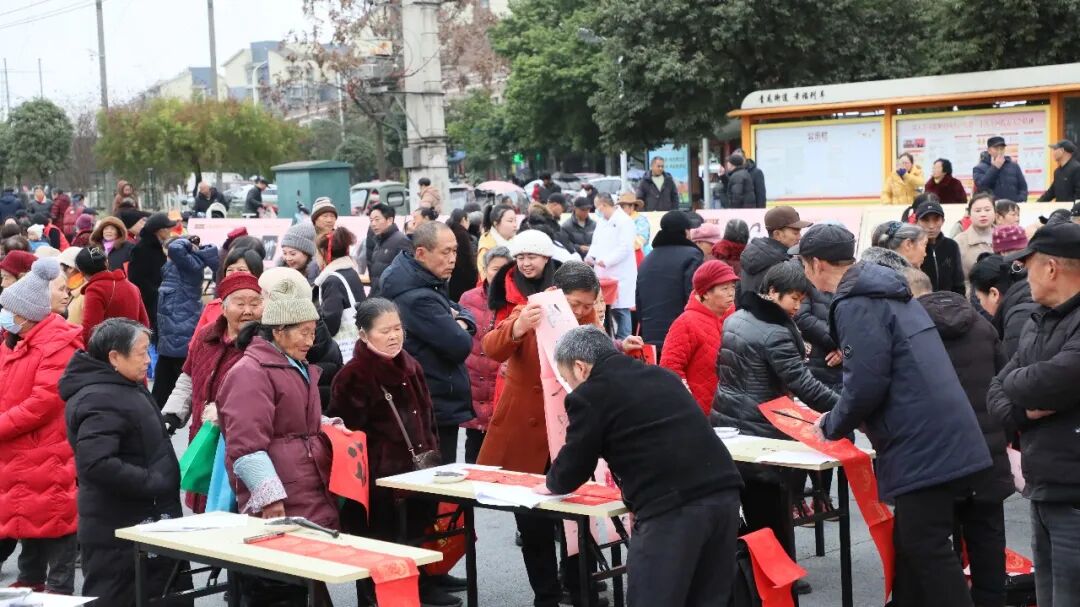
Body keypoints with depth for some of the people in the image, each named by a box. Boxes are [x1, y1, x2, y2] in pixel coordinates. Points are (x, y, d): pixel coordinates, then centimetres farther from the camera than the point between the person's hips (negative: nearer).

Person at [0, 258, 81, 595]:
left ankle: (58, 591, 7)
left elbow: (43, 402, -22)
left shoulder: (58, 344, -16)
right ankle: (29, 585, 30)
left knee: (53, 524, -1)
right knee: (27, 519, 18)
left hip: (50, 457, -9)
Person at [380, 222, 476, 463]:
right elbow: (460, 346, -24)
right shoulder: (419, 299, -22)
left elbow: (462, 311, 17)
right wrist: (460, 331, -1)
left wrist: (460, 323, -6)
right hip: (438, 411, -10)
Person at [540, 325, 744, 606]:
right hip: (723, 492, 7)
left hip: (671, 507, -7)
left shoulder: (588, 395, 2)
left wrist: (551, 483, 31)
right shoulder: (661, 375, 24)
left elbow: (574, 465, 10)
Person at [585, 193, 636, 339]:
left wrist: (606, 261, -22)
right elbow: (596, 243, 19)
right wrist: (591, 256, -2)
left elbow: (625, 247, -18)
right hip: (604, 275, 8)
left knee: (620, 309, -5)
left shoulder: (624, 221, -10)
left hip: (620, 276, -8)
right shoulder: (601, 223, 18)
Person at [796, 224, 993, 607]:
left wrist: (832, 426, -1)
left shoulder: (856, 304, -12)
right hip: (945, 440, 10)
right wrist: (844, 418, 25)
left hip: (923, 448, -10)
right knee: (911, 547, 17)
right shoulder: (890, 292, 19)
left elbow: (867, 384, -19)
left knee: (926, 551, -5)